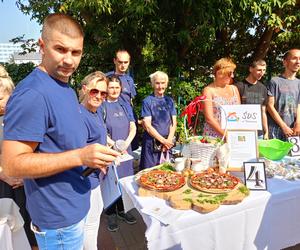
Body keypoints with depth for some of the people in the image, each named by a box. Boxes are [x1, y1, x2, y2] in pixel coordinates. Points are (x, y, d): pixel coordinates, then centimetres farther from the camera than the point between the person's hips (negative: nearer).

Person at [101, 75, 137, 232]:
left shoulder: (125, 105, 11)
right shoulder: (101, 106, -2)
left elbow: (133, 128, 6)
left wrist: (125, 144, -9)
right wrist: (115, 145, -16)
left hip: (125, 151, 4)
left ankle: (122, 210, 29)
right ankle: (111, 214, 21)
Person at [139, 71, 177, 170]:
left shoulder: (169, 101, 9)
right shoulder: (147, 101, -4)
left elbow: (174, 123, 6)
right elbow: (147, 126, -10)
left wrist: (169, 140, -9)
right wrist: (163, 140, -12)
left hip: (168, 143, 4)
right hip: (152, 143, -4)